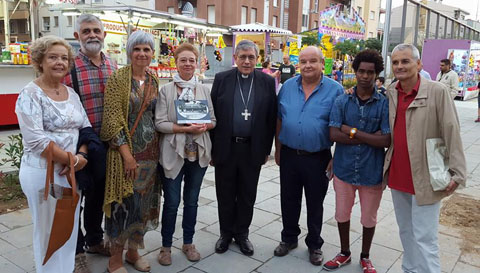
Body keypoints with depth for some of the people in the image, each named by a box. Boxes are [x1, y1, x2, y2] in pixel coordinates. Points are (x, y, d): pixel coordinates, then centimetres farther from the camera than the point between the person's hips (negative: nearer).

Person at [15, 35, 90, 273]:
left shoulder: (71, 93, 9)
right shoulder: (30, 94, -10)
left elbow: (86, 127, 8)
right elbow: (36, 140, -20)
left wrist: (82, 155, -10)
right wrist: (73, 160, -17)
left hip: (71, 172, 6)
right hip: (43, 172, -6)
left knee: (70, 227, 16)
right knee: (49, 230, 8)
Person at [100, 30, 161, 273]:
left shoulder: (153, 79, 8)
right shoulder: (118, 78, -9)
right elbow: (113, 119, -14)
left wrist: (156, 148, 7)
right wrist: (127, 155, -18)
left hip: (151, 150, 6)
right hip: (125, 150, -6)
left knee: (143, 202, 13)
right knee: (124, 203, 1)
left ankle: (133, 251, 31)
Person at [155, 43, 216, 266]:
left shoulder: (204, 90, 5)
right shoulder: (166, 90, -4)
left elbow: (213, 120, 7)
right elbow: (159, 123, -10)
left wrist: (204, 126, -15)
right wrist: (185, 128, -21)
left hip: (198, 153, 3)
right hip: (173, 153, -3)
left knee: (192, 201, 15)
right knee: (171, 202, 6)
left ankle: (188, 243, 32)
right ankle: (166, 246, 25)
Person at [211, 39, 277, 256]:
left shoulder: (267, 82, 1)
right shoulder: (221, 79, 0)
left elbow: (271, 118, 3)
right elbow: (213, 114, 1)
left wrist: (266, 149, 2)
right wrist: (211, 148, 0)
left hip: (253, 149, 0)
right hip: (225, 147, 0)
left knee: (247, 196, 13)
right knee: (225, 194, 12)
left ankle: (241, 234, 32)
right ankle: (226, 233, 32)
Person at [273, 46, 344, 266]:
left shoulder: (335, 90, -7)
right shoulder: (288, 87, 3)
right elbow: (279, 120, 8)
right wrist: (278, 149, 8)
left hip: (318, 158, -2)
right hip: (289, 155, 3)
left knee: (315, 204, 12)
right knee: (288, 200, 15)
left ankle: (314, 244, 32)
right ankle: (289, 238, 36)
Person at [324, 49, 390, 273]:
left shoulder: (385, 104, -7)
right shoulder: (342, 101, -2)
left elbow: (386, 141, -15)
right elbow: (334, 134, -12)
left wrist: (353, 132, -15)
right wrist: (370, 137, -15)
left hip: (372, 172, -1)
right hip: (344, 169, 2)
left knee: (369, 219, 16)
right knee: (342, 215, 16)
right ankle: (344, 253, 40)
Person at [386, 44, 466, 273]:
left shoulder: (438, 91, -11)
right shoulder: (390, 93, 3)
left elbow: (452, 133, -12)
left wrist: (457, 172, -14)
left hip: (424, 177, -5)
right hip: (397, 176, 5)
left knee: (423, 237, 0)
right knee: (405, 231, 18)